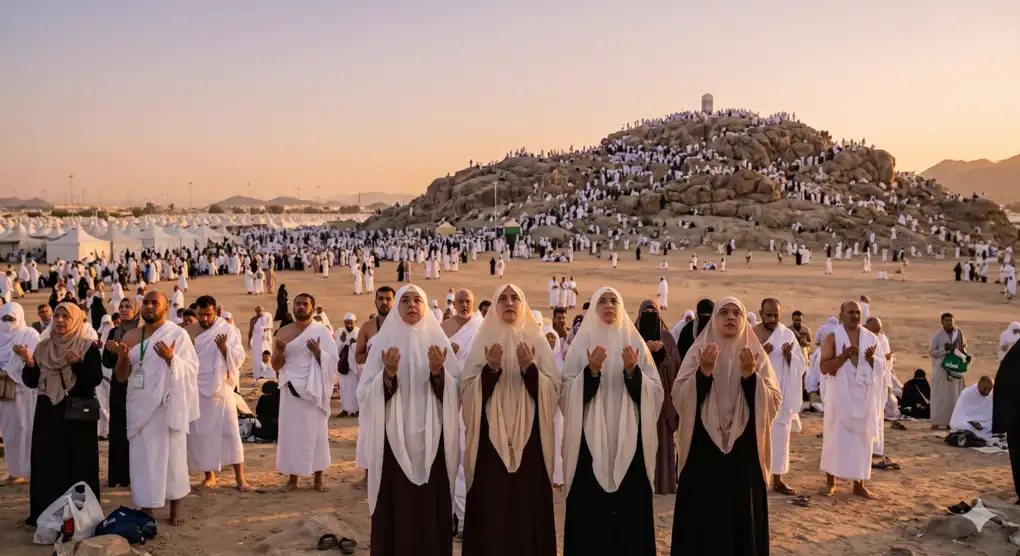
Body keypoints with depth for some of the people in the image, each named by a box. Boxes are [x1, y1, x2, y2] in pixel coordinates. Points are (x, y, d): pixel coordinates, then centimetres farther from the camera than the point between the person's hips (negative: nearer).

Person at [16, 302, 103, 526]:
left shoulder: (88, 347, -5)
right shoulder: (42, 347, 8)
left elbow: (95, 379, -12)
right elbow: (31, 382, 7)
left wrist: (77, 364, -27)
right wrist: (29, 362, -10)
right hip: (48, 414, 4)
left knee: (77, 464, 0)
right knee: (47, 464, 7)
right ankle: (47, 513, 17)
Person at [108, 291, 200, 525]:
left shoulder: (178, 334, -4)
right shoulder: (130, 337, 8)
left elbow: (192, 368, -10)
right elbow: (121, 377, 9)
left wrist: (171, 358, -26)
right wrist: (122, 357, -11)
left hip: (168, 404, -4)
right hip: (140, 406, 4)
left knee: (171, 453, 1)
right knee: (143, 456, 5)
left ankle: (177, 503, 13)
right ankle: (146, 507, 13)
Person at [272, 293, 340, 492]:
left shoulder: (322, 331, -2)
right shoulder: (284, 332, 5)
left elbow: (333, 360, -4)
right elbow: (276, 366, 6)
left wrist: (318, 352, -21)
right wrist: (279, 351, -13)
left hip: (313, 390, -2)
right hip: (291, 389, 2)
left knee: (315, 432, 2)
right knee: (291, 432, 4)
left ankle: (318, 478, 11)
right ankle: (292, 477, 14)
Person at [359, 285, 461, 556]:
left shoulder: (437, 340, 3)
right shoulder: (384, 341, 1)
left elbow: (456, 391, -2)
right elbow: (365, 393, -5)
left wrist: (438, 372, -20)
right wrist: (388, 373, -22)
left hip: (430, 437, 1)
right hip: (393, 437, -1)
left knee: (431, 506, 4)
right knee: (395, 507, 1)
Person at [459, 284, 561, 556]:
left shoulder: (537, 341, 6)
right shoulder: (483, 340, 5)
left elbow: (553, 390, -2)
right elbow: (467, 390, -3)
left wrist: (530, 369, -18)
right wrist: (490, 370, -19)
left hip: (528, 437, 1)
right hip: (490, 437, 0)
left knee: (528, 507, 2)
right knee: (491, 510, -1)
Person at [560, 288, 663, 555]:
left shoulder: (636, 343, 7)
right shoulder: (582, 342, 3)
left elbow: (656, 392, 1)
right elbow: (567, 392, -5)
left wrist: (633, 372, -16)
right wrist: (592, 371, -19)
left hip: (629, 439, 1)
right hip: (591, 439, -1)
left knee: (631, 509, 2)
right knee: (590, 510, -1)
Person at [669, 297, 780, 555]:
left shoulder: (757, 355, 4)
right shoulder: (698, 352, 2)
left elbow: (773, 403, -5)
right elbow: (679, 398, -8)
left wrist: (750, 375, -19)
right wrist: (703, 372, -22)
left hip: (744, 451, 1)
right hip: (703, 450, -1)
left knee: (742, 519, 6)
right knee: (702, 520, 2)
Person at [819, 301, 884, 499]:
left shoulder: (871, 338, 6)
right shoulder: (832, 337, -4)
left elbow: (882, 366, 7)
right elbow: (824, 367, -9)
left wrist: (872, 359, -14)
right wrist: (843, 356, -23)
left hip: (864, 396, 3)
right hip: (840, 395, -3)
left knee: (862, 438, 6)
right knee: (836, 436, 1)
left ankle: (859, 483, 14)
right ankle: (831, 481, 12)